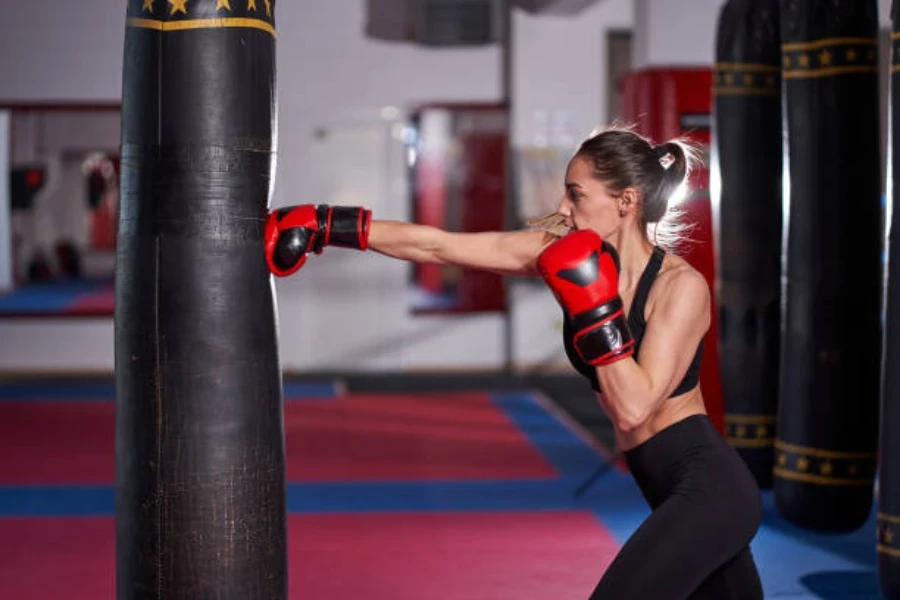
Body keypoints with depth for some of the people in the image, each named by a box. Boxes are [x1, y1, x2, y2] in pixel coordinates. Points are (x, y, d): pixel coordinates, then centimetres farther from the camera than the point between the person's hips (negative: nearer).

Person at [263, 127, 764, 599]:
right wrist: (328, 226, -1)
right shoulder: (570, 256, 2)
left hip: (708, 487, -7)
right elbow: (436, 245, 1)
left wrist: (594, 308, -23)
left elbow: (633, 408, -23)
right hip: (679, 494, 7)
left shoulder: (682, 285, -15)